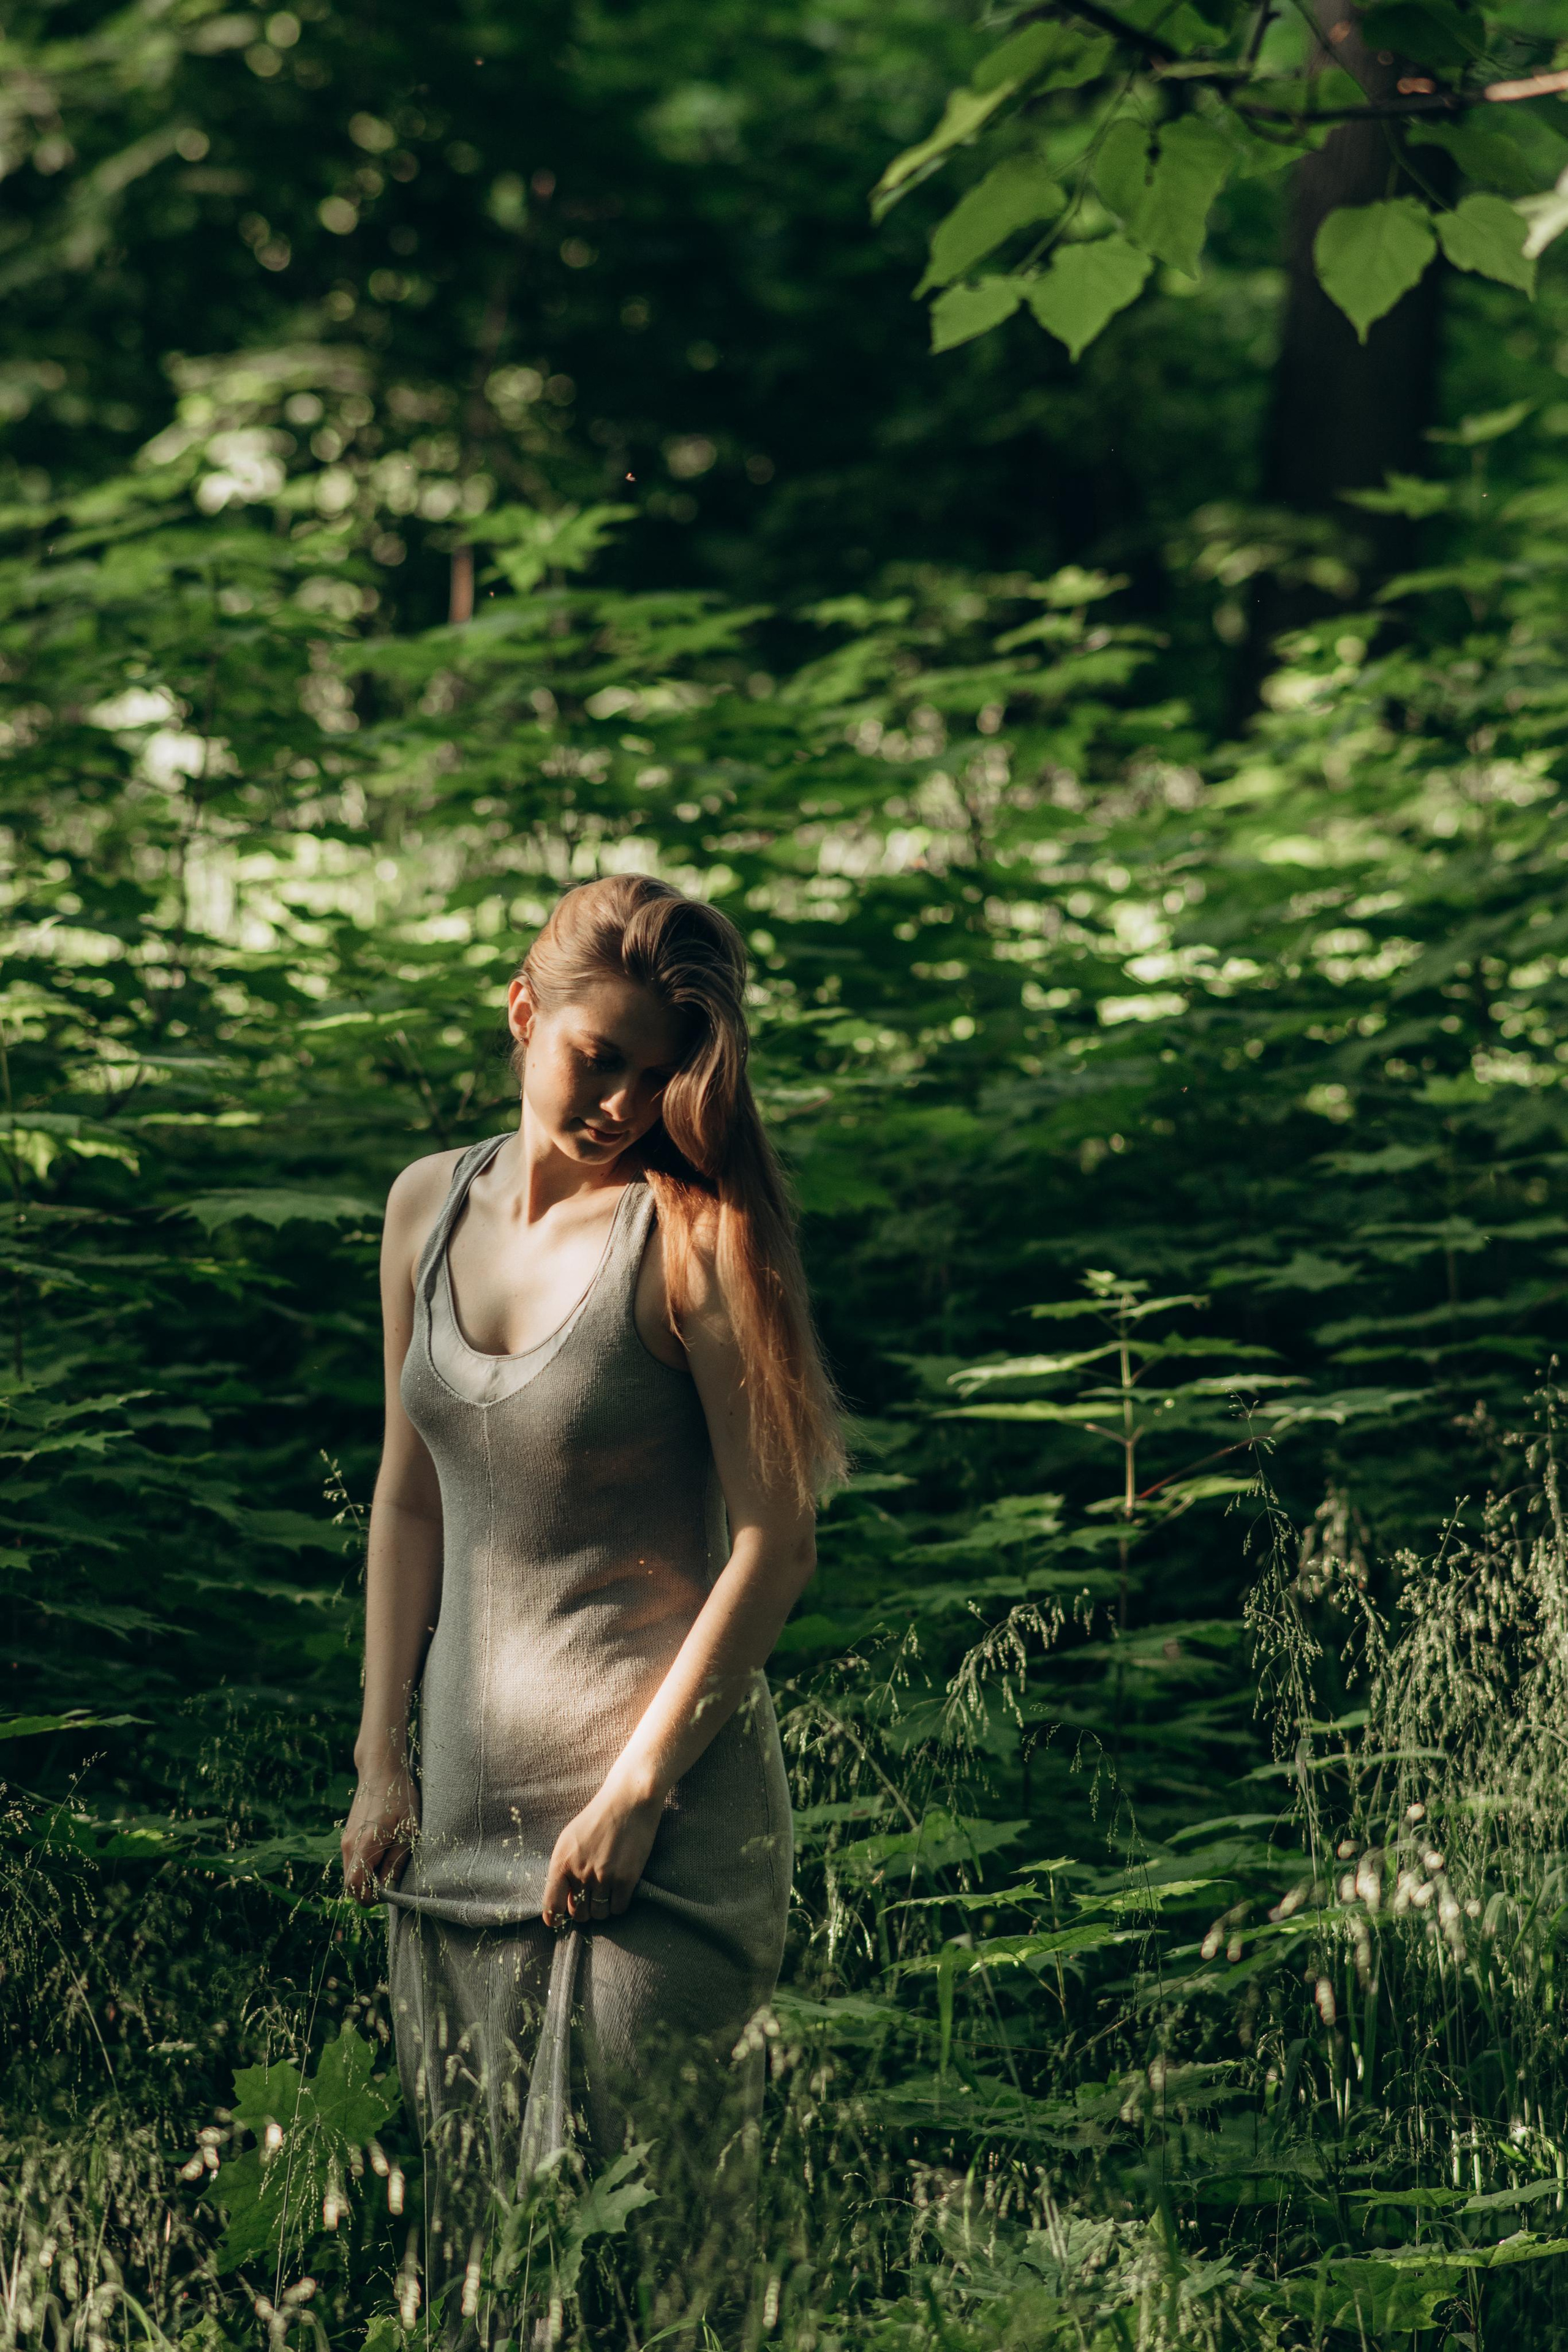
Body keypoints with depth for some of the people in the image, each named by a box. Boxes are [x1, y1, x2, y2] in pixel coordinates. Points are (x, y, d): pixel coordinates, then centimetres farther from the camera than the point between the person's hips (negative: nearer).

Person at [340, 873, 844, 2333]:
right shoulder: (432, 1207, 7)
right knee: (470, 2221, 10)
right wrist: (382, 1761, 10)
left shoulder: (695, 1237, -11)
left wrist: (638, 1790, -15)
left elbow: (774, 1541, -13)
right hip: (468, 1792, 6)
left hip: (663, 1799, -6)